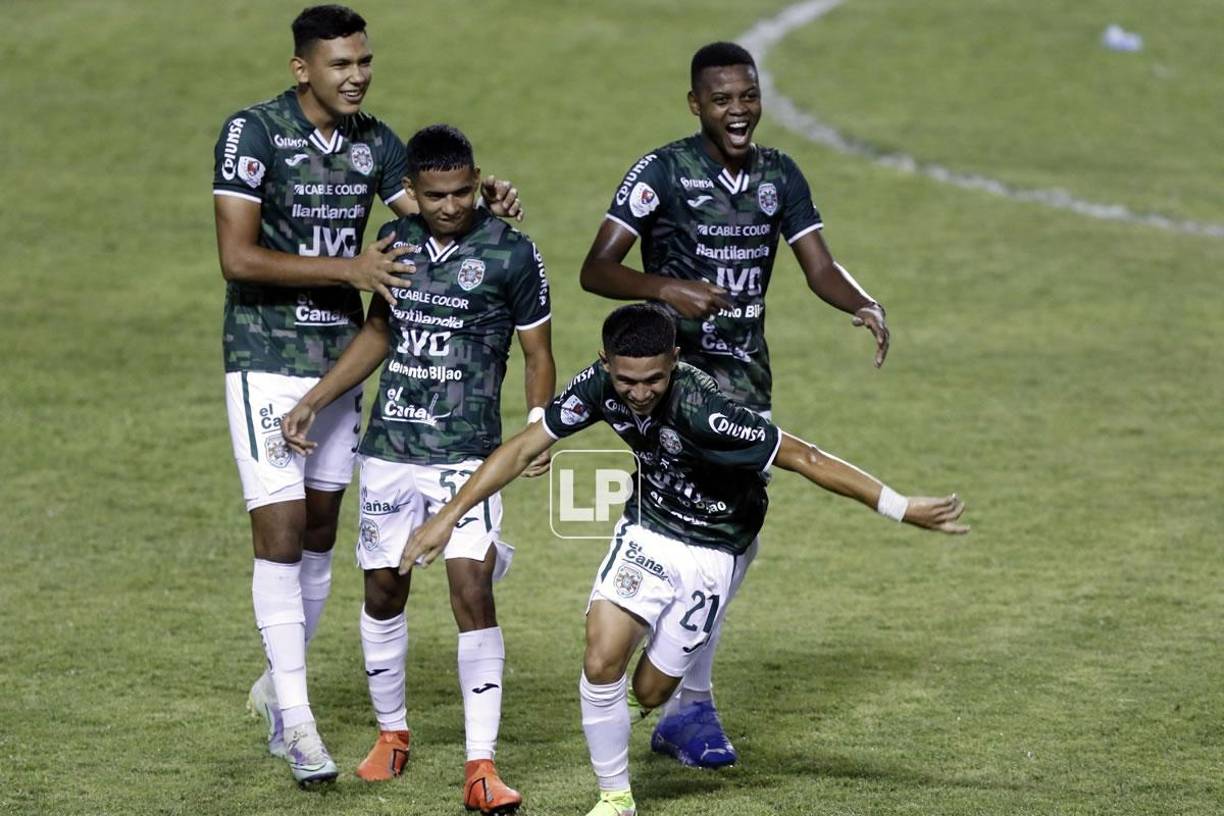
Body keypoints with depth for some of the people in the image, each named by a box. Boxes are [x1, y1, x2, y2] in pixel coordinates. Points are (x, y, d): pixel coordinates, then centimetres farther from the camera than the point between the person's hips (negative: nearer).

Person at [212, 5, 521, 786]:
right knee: (280, 533, -9)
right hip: (267, 361, -6)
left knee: (320, 533, 12)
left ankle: (278, 685, 28)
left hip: (342, 359, 6)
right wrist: (349, 268, -23)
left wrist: (484, 201, -17)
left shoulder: (374, 141, 4)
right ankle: (297, 718, -6)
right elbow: (238, 256, -19)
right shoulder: (253, 132, -14)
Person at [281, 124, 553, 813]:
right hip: (390, 448, 4)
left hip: (468, 456, -4)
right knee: (384, 592, 10)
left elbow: (539, 353, 0)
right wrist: (313, 403, 14)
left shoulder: (512, 253, -7)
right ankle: (392, 734, 30)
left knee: (473, 595, -14)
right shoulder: (395, 240, 6)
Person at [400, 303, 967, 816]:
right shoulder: (600, 387, -19)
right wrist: (449, 516, -9)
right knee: (602, 663, -14)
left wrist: (903, 509, -27)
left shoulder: (703, 411, -34)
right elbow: (524, 447, -7)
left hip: (709, 551, -3)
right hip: (645, 531, 3)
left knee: (651, 691, 2)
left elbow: (804, 458, -29)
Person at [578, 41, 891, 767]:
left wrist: (866, 305, -18)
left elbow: (820, 268, 3)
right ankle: (690, 707, -4)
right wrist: (667, 288, -34)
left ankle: (684, 693, 23)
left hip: (748, 379, 6)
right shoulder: (663, 172, -11)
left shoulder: (780, 176, 6)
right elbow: (596, 270, -16)